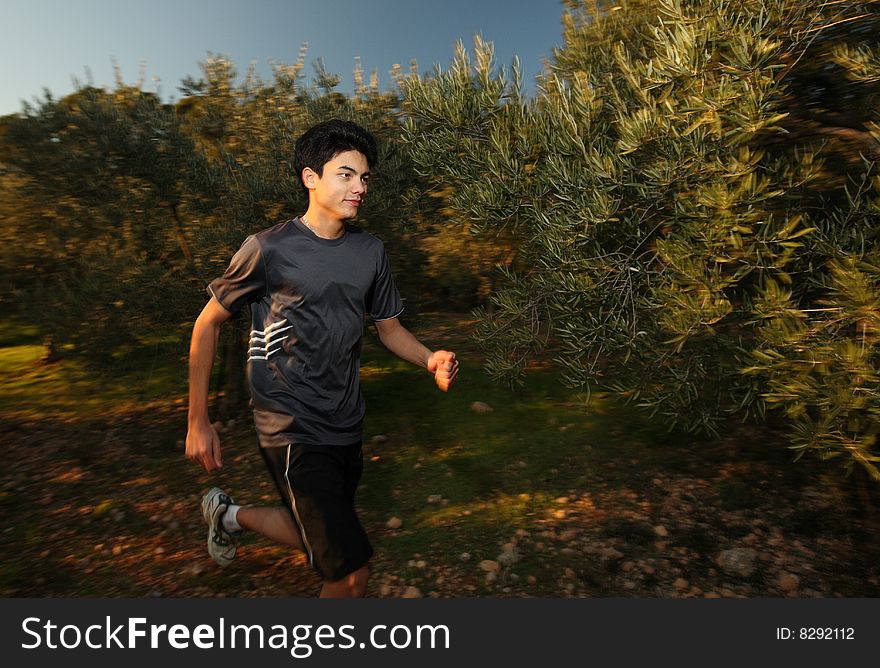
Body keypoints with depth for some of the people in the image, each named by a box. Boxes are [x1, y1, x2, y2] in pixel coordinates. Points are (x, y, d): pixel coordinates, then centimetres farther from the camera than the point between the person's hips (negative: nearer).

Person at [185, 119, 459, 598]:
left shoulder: (370, 251, 3)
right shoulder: (269, 249, -12)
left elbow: (388, 326, 10)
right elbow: (208, 323, -2)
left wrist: (430, 360, -10)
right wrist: (198, 422, -2)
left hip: (345, 427, 6)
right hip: (292, 430, -6)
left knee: (319, 536, 24)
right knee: (351, 573, -7)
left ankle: (232, 515, 48)